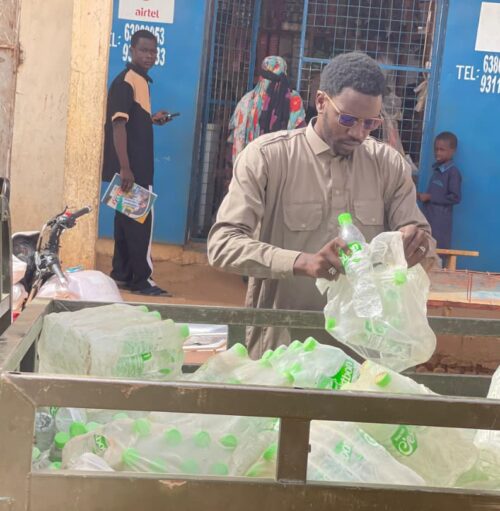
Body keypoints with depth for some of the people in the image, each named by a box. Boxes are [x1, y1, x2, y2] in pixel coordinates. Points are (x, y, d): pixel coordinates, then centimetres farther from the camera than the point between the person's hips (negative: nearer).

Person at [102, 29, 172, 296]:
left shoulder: (141, 79, 14)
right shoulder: (125, 81, -14)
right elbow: (118, 124, -20)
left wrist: (153, 119, 8)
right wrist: (125, 167, -25)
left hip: (139, 165, 9)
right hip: (128, 166, -9)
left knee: (129, 218, 12)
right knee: (140, 219, -6)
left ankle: (122, 274, 19)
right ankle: (141, 280, 0)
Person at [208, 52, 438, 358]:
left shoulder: (390, 165, 7)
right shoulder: (266, 156, -5)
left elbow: (426, 244, 10)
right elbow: (223, 243, -13)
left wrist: (418, 246, -14)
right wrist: (303, 262, -28)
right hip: (279, 342, -4)